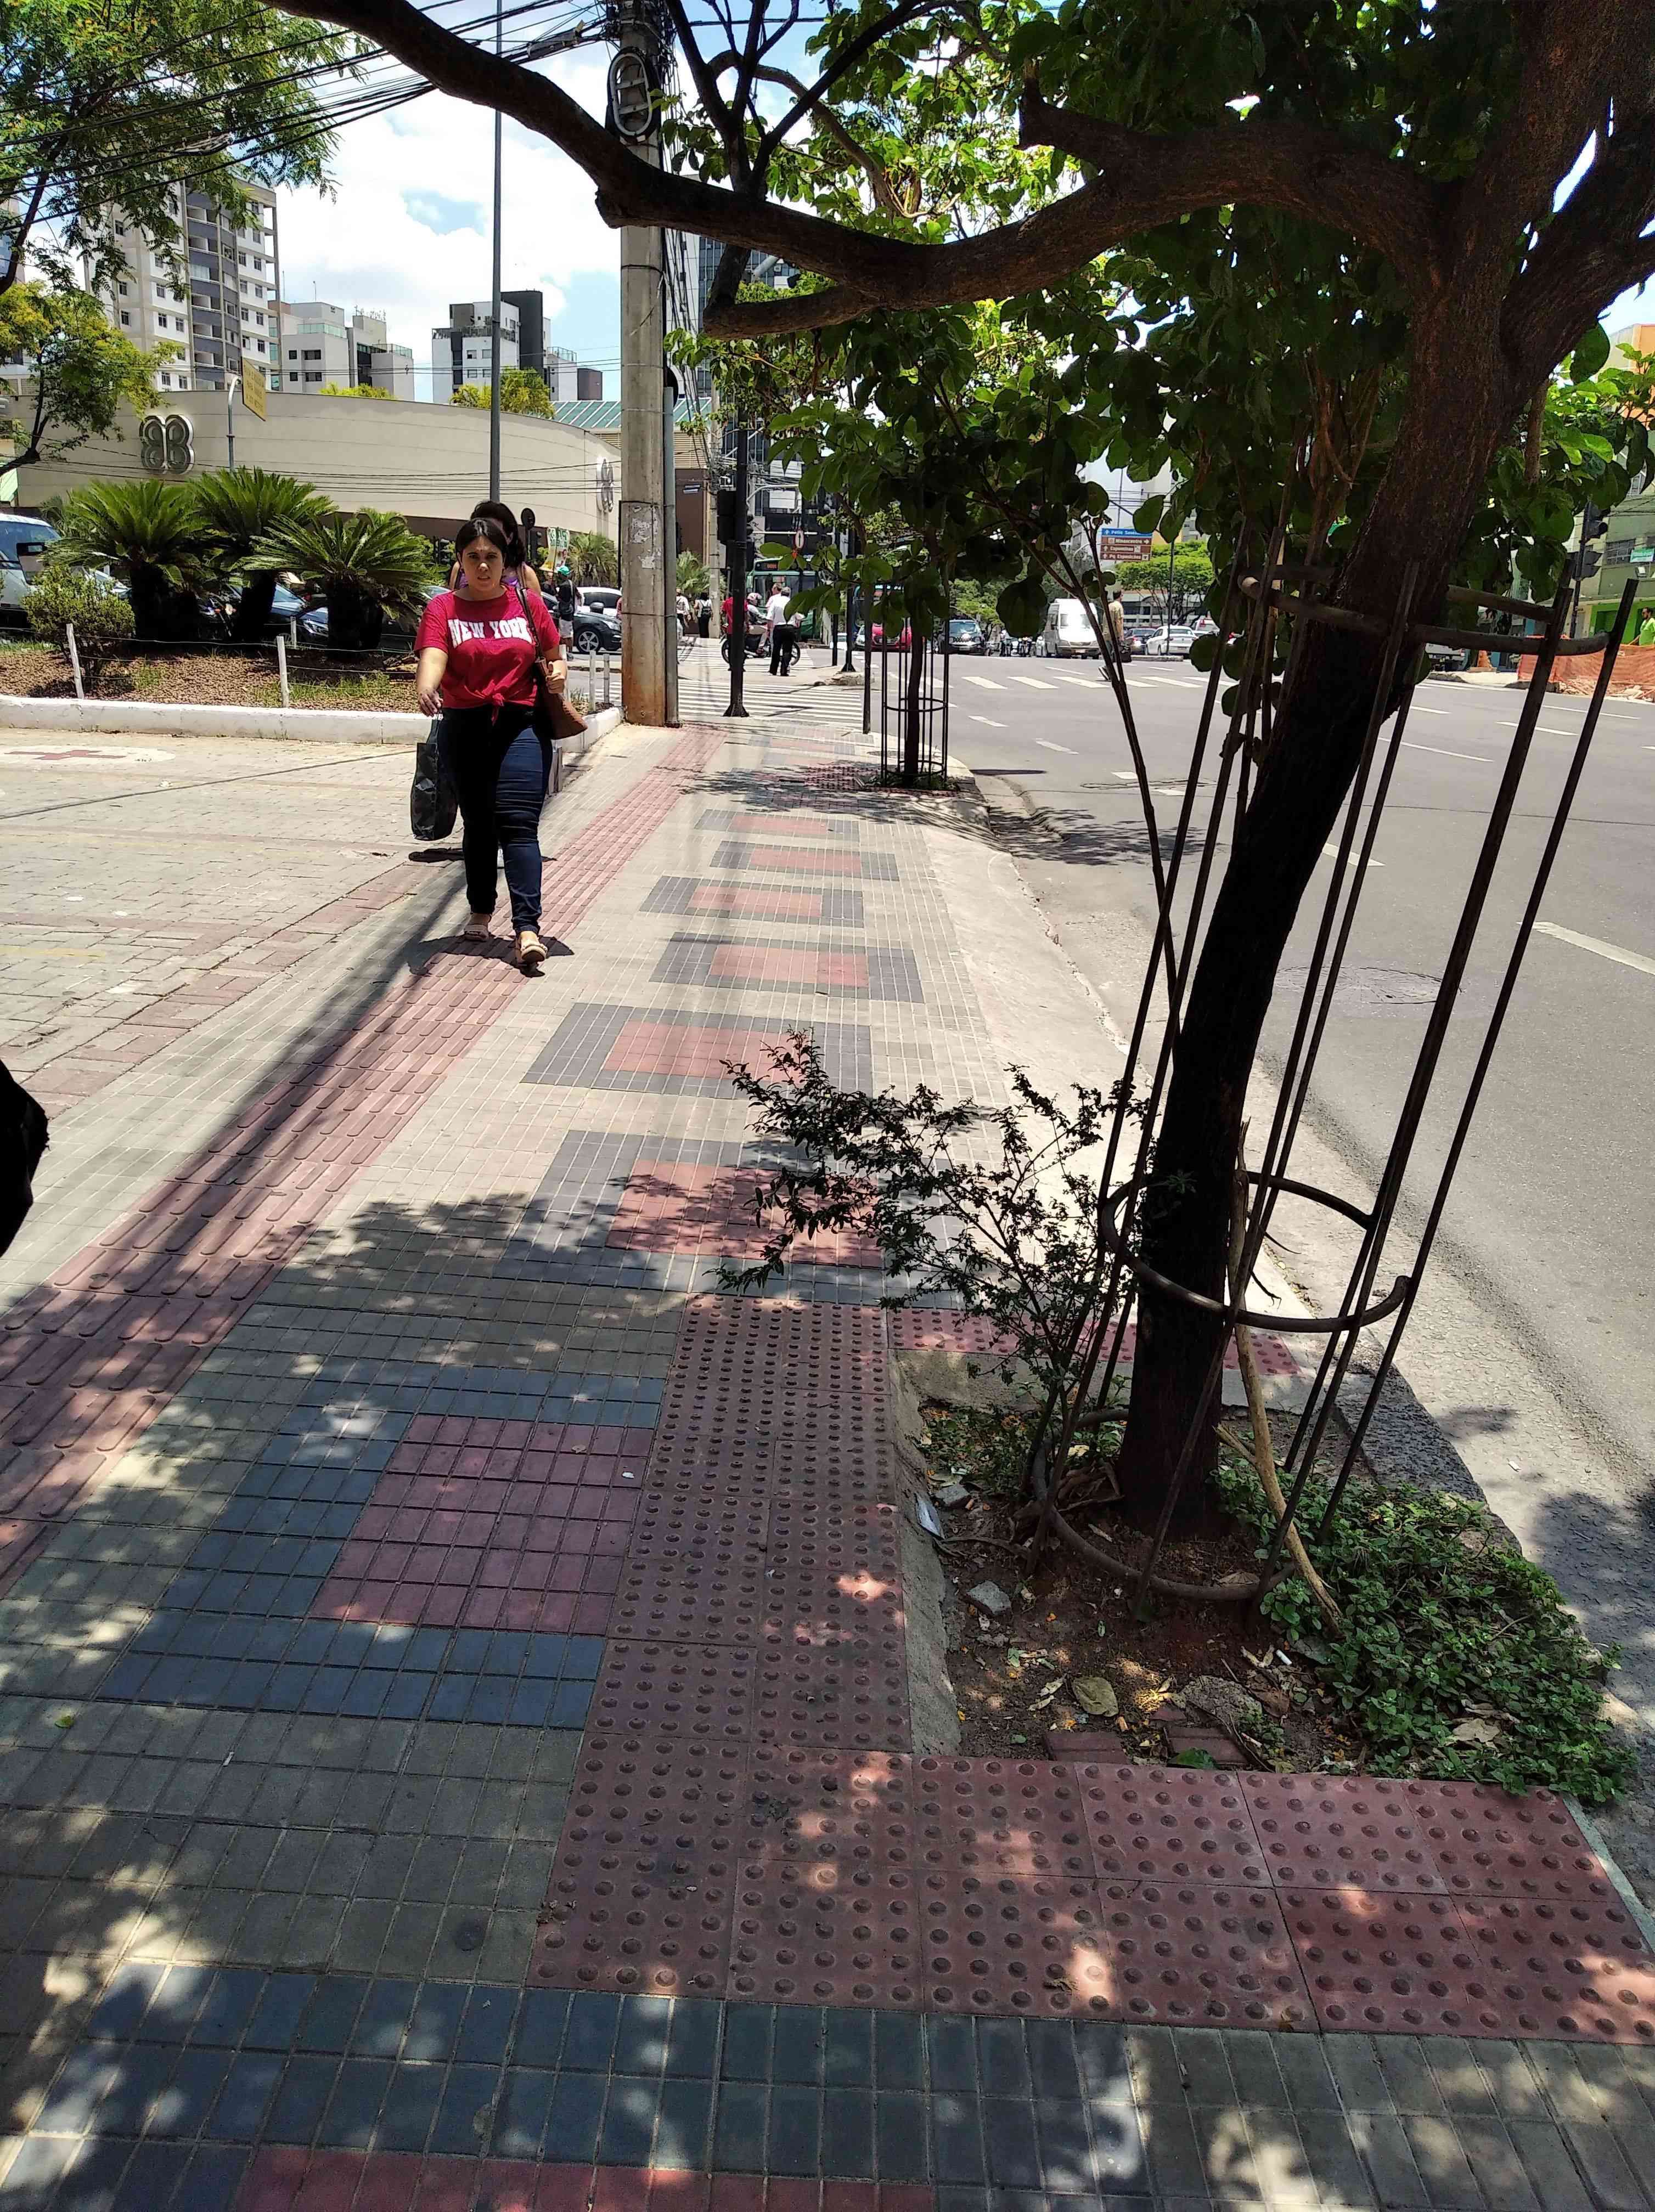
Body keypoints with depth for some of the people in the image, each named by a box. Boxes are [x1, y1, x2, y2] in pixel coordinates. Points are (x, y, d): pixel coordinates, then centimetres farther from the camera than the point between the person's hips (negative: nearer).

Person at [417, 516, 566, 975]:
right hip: (464, 729, 1)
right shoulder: (443, 608, 2)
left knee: (518, 823, -14)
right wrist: (427, 688, -37)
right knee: (478, 823, 13)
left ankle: (528, 930, -22)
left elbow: (554, 656, 18)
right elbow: (433, 657, -15)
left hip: (521, 725, -1)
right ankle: (481, 911, 31)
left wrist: (559, 670, -6)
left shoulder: (528, 602, 7)